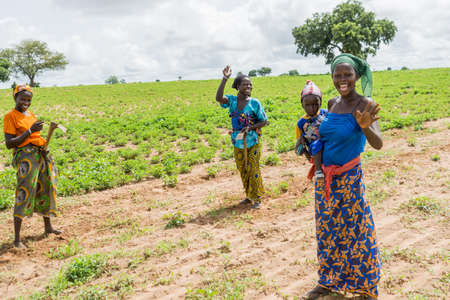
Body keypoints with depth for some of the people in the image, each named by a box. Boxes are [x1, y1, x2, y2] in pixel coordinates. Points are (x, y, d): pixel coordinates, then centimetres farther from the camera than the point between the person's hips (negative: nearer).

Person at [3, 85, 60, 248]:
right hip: (25, 156, -8)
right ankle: (17, 238, -4)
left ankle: (48, 226, 32)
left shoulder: (30, 114, 15)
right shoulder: (10, 116, -6)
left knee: (45, 190, 16)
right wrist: (30, 131, -18)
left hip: (40, 154, 8)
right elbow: (9, 143, -13)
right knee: (24, 194, -10)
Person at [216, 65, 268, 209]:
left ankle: (257, 198, 15)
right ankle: (249, 196, 30)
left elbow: (264, 121, -5)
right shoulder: (232, 100, -3)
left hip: (252, 142, -3)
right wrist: (224, 79, -29)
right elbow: (218, 98, -24)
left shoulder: (254, 103, -9)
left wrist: (250, 128, -20)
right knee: (242, 170, 14)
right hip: (238, 143, 4)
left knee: (253, 170, 1)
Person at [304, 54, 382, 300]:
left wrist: (365, 127, -46)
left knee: (357, 232, 5)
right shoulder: (332, 103, 5)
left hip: (350, 180, -6)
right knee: (327, 230, 16)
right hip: (325, 178, 6)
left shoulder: (365, 104, -13)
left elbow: (378, 144, -26)